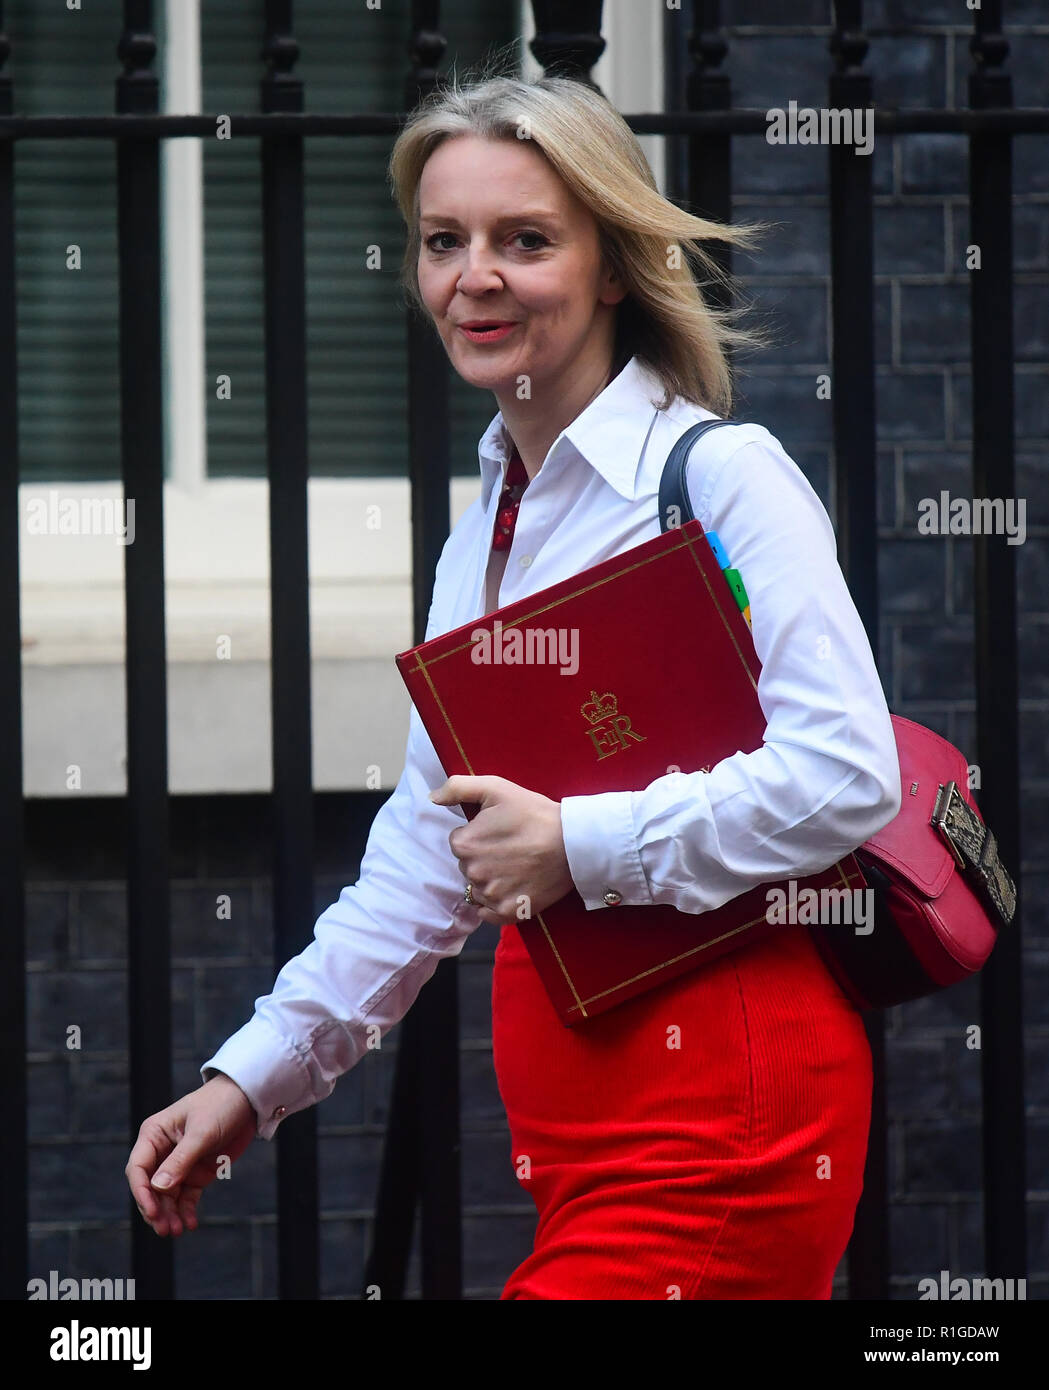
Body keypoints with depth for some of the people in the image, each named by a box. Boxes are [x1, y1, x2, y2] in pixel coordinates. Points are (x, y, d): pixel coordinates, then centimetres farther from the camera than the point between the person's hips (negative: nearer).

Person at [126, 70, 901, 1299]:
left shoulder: (721, 475, -8)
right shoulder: (484, 530, 17)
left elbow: (846, 771, -18)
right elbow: (426, 854, 20)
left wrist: (578, 844, -16)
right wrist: (253, 1076, 15)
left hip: (725, 1102, -8)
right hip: (574, 1126, 8)